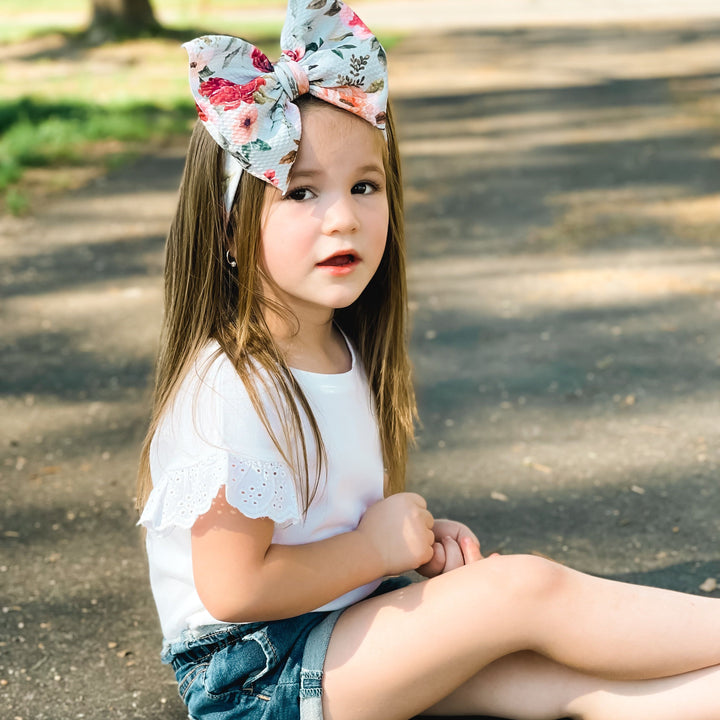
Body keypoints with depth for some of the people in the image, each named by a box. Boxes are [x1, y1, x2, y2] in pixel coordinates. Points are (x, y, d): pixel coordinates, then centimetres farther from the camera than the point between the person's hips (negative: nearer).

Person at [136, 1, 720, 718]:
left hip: (350, 629, 8)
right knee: (526, 588, -19)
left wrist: (419, 540, -2)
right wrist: (379, 547, -14)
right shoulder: (235, 391, -24)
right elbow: (233, 586, -25)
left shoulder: (345, 354, 5)